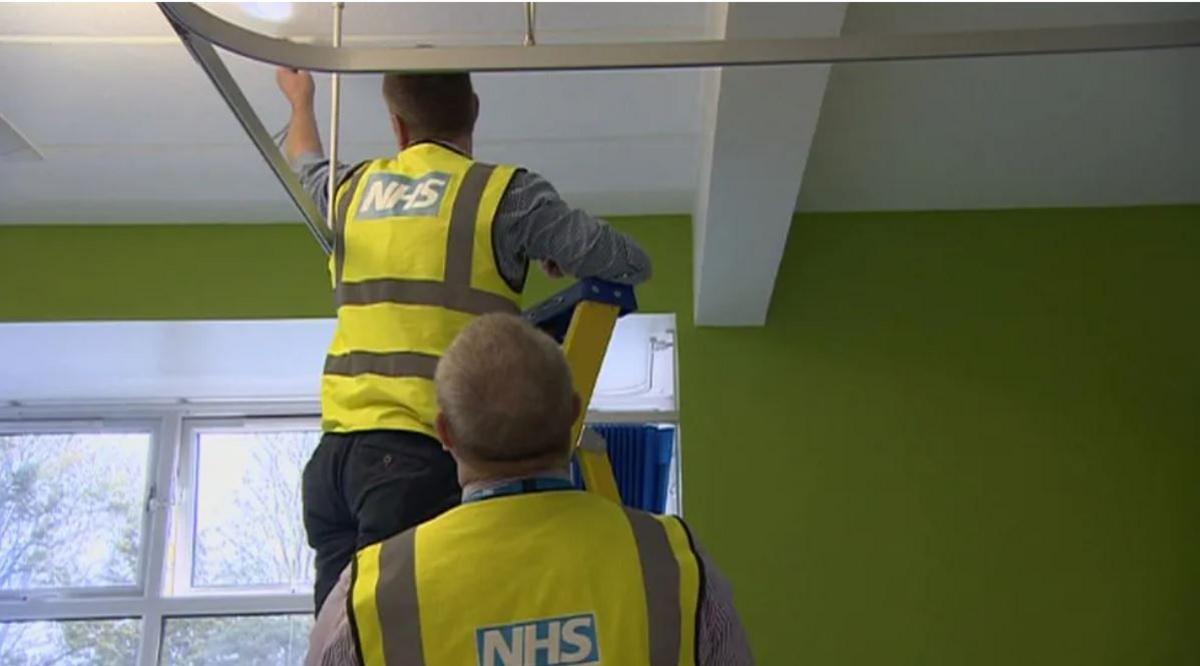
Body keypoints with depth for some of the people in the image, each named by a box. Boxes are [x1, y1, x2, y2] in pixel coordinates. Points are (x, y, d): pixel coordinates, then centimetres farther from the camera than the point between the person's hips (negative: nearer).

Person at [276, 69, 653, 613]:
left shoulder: (354, 189, 14)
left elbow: (305, 167, 39)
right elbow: (629, 264, -1)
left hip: (335, 451, 6)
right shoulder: (503, 192, -2)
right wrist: (566, 255, 21)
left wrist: (300, 101, 60)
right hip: (421, 452, -6)